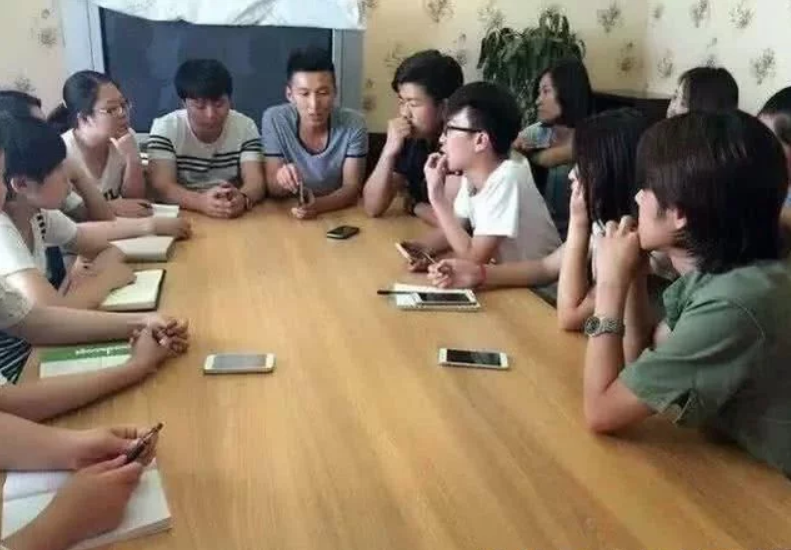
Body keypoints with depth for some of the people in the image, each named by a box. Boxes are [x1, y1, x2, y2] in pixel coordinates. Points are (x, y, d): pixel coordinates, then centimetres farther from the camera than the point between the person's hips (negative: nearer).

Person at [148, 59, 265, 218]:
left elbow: (255, 181, -13)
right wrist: (201, 201, -38)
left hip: (234, 217, 2)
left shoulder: (245, 127, -2)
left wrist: (241, 199, -37)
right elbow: (162, 186, -18)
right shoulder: (164, 128, -7)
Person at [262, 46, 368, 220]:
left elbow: (352, 188, -14)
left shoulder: (354, 124, -11)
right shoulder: (274, 120, -10)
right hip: (289, 215, 1)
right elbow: (273, 189, -7)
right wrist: (280, 180, -31)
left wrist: (317, 205, -33)